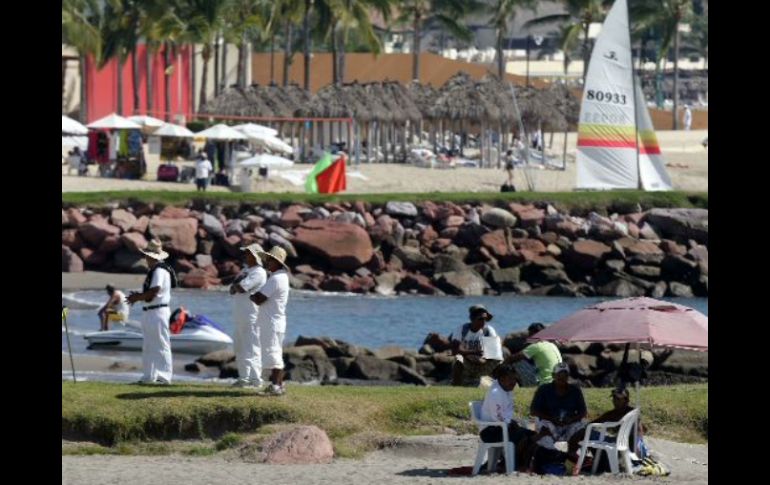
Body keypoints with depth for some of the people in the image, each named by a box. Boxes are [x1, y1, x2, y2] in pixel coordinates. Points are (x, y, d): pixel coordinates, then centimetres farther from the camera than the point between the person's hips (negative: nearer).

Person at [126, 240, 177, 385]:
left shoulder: (160, 271, -16)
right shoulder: (153, 271, 16)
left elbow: (153, 293, -22)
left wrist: (137, 297, -11)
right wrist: (138, 296, 4)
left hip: (158, 312, -11)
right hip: (149, 312, 11)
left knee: (161, 346, -8)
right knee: (148, 347, 14)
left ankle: (164, 377, -7)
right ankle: (149, 376, 19)